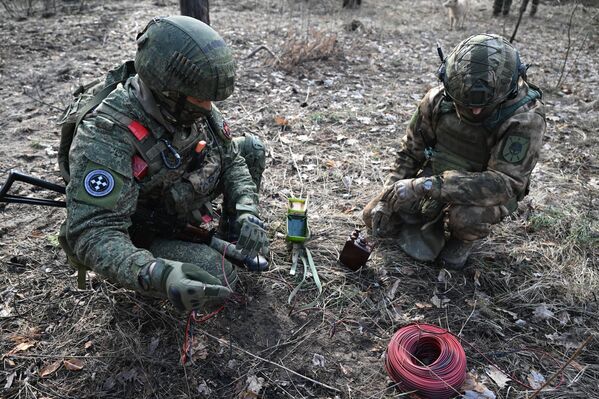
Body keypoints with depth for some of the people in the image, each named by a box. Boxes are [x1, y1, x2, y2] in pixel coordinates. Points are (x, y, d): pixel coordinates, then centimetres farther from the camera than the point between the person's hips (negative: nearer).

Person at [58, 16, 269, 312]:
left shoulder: (190, 105, -15)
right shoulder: (106, 138, -36)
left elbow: (230, 159, -5)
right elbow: (92, 234, -39)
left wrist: (247, 211, -23)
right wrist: (157, 275, -56)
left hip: (182, 208, 7)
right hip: (140, 239, -6)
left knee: (251, 149, -2)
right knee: (217, 275, -31)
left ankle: (233, 234, 16)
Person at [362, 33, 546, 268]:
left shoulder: (525, 117, -29)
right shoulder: (439, 98, -17)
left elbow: (505, 183, -35)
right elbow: (410, 152, -3)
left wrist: (424, 185, -41)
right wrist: (387, 198, -11)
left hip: (487, 194, -4)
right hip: (436, 180, 4)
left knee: (466, 216, -38)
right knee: (375, 218, -1)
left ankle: (462, 240, -2)